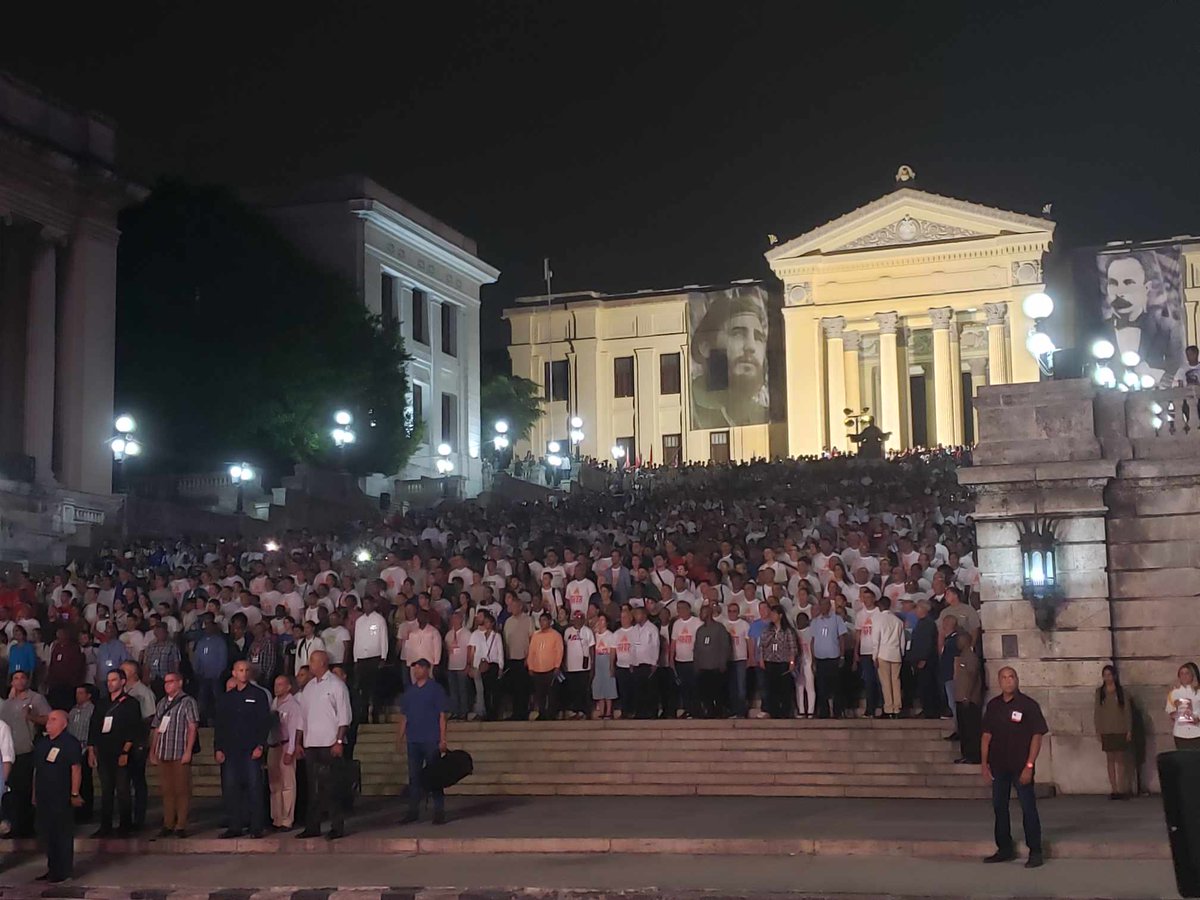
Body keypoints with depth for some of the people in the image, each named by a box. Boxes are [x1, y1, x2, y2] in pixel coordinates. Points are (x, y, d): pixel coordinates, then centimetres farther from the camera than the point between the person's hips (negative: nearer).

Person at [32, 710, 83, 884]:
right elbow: (36, 768, 18)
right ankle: (52, 869, 23)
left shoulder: (70, 743, -10)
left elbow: (76, 768, -14)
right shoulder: (42, 742, 13)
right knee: (46, 832, 12)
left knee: (63, 835, 0)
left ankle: (64, 871, 8)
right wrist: (35, 793, 17)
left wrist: (75, 794, -18)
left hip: (61, 798, -8)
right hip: (43, 796, 8)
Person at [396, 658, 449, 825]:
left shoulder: (435, 689, 0)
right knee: (414, 777, 6)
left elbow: (442, 715, -4)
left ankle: (439, 812, 4)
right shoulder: (409, 691, 13)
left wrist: (442, 739, -10)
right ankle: (413, 810, 12)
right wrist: (399, 739, 10)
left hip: (431, 741, -4)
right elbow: (403, 716, 15)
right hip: (413, 740, 4)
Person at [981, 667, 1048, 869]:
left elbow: (1037, 736, -9)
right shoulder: (993, 706, 7)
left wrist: (1029, 765, -14)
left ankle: (1035, 852, 4)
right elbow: (987, 735, 11)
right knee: (999, 807, 11)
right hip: (998, 765, 5)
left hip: (1021, 766, -5)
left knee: (1028, 808, -3)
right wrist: (985, 764, 6)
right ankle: (1004, 849, 22)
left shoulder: (1028, 705, -6)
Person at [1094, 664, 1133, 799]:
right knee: (1110, 760, 2)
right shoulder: (1099, 692, 6)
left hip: (1120, 731, -2)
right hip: (1106, 731, 2)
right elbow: (1097, 712, 6)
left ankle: (1121, 790, 1)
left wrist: (1129, 730, -5)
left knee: (1121, 760, -1)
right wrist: (1098, 731, 1)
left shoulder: (1121, 691, 1)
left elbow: (1128, 711, 1)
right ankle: (1114, 790, 3)